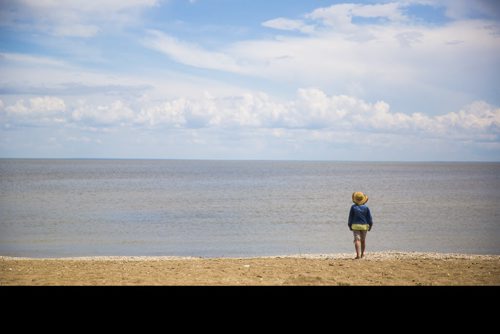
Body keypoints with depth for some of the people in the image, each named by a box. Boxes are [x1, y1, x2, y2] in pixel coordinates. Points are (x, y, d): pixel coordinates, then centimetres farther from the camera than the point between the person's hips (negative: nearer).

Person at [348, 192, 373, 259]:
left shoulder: (353, 207, -5)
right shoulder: (366, 207, -2)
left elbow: (350, 217, 0)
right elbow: (369, 217, 1)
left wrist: (350, 225, 9)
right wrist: (370, 225, 12)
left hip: (355, 225, -2)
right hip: (364, 226, 2)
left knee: (357, 239, -5)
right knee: (363, 240, 16)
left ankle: (358, 254, -17)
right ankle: (362, 253, 28)